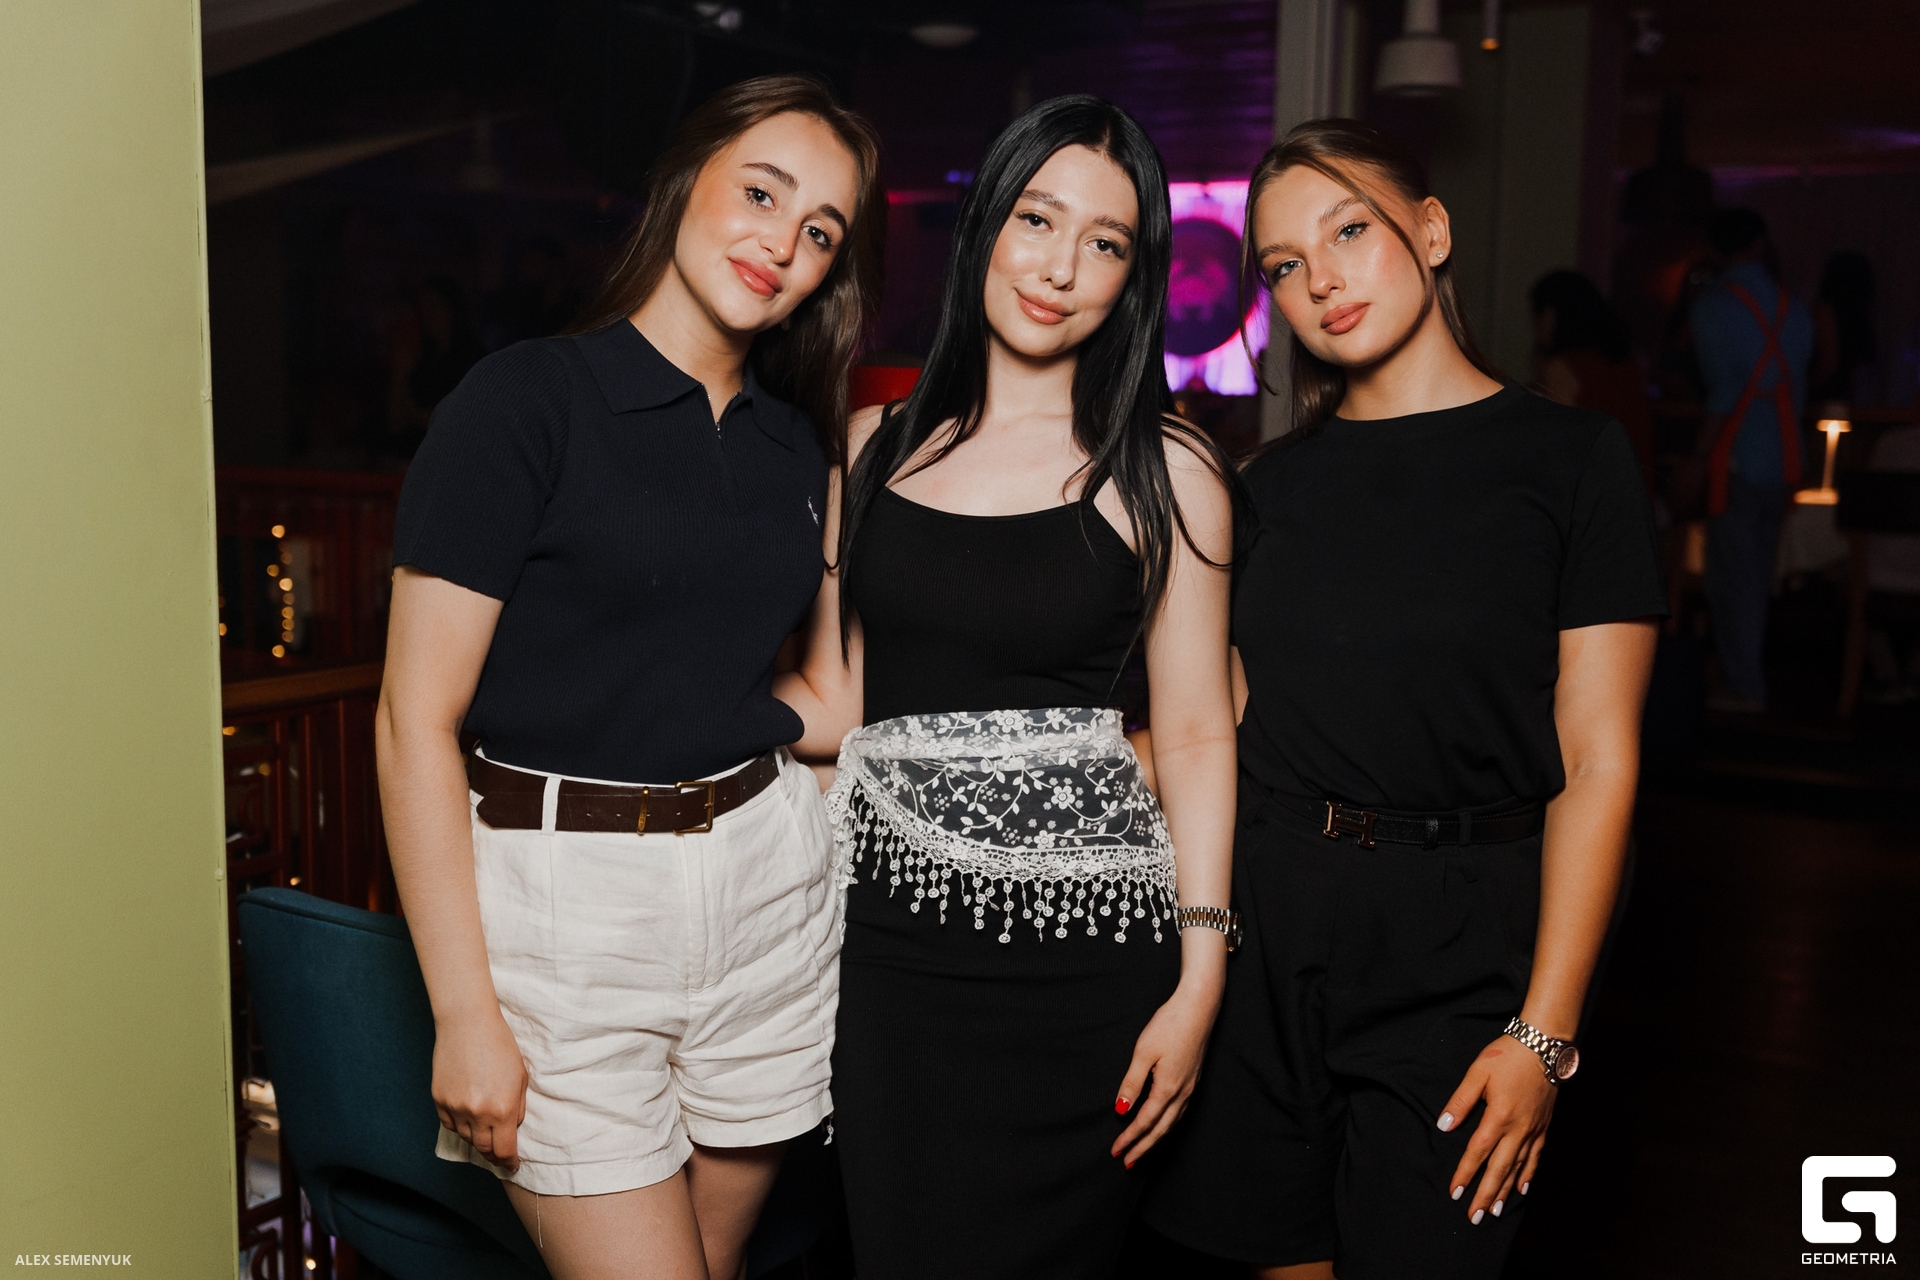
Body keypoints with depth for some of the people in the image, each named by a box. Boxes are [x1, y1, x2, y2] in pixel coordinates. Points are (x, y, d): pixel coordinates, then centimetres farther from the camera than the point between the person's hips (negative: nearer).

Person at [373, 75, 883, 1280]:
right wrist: (464, 1015, -13)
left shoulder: (796, 441, 10)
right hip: (566, 894, -5)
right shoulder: (528, 399, -9)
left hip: (767, 876, 6)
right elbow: (417, 720, -11)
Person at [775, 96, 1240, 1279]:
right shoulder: (876, 446, 9)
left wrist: (1199, 980, -6)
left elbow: (1197, 733, -1)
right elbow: (833, 704, 11)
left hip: (1078, 948, -2)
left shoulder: (1165, 470, 0)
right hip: (891, 928, 3)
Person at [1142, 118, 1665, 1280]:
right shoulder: (1278, 480, 9)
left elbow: (1597, 765, -7)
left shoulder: (1571, 458, -3)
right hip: (1267, 922, 3)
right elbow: (1228, 729, 11)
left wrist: (1544, 1031, -12)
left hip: (1457, 947, -3)